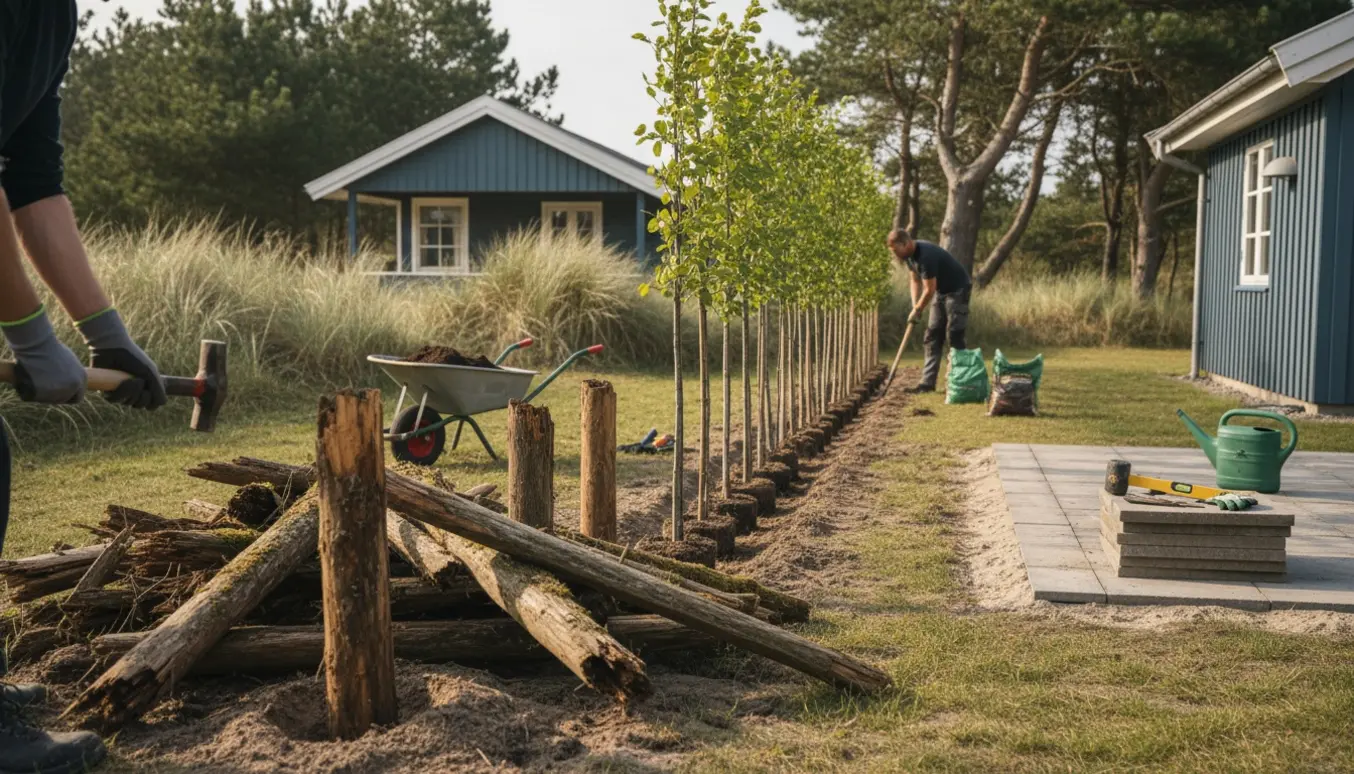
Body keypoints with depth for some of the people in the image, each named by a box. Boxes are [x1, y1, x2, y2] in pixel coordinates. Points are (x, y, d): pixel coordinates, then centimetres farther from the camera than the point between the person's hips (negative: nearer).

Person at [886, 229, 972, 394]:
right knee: (932, 336, 5)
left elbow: (929, 290, -26)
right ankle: (927, 383, 4)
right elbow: (916, 280, 5)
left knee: (955, 335, -12)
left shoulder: (926, 256, -31)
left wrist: (917, 310, -14)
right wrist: (915, 307, -5)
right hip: (941, 291, 9)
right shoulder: (909, 255, -3)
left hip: (958, 290, -9)